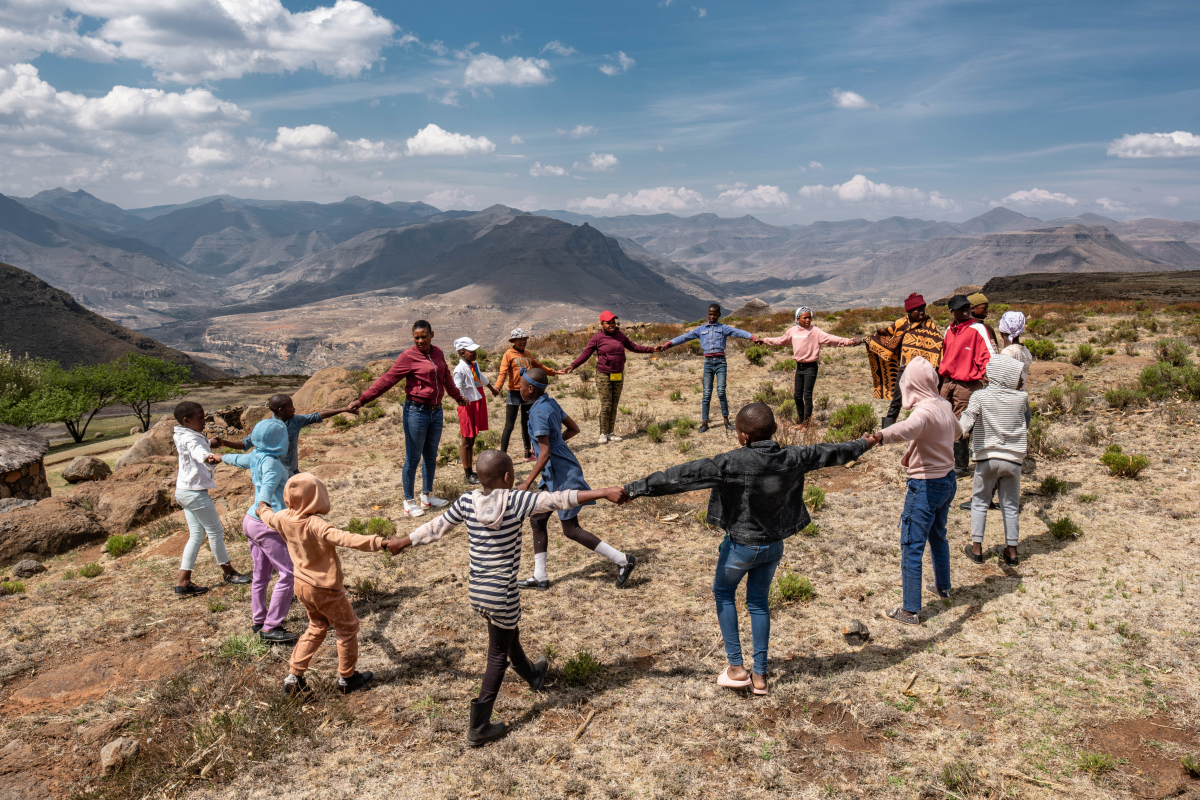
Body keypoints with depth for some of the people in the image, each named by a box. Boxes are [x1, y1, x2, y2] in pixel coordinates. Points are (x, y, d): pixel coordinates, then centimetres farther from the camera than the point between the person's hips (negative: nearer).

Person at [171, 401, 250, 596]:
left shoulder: (182, 437, 13)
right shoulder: (191, 439, -20)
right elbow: (198, 451, -44)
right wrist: (209, 458, -65)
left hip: (185, 491, 10)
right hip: (195, 493, -10)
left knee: (196, 535, 9)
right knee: (215, 530, 2)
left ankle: (183, 581, 6)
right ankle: (229, 572, 15)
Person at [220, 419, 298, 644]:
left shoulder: (256, 456, 8)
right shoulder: (270, 462, -18)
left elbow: (238, 459, 29)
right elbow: (269, 483, -38)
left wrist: (222, 457, 50)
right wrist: (263, 504, -57)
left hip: (252, 521, 10)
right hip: (268, 525, -10)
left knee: (260, 574, 18)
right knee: (288, 574, -8)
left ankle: (258, 621, 30)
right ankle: (270, 628, -6)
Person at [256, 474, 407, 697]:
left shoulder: (284, 518, -7)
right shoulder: (315, 525, -30)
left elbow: (268, 518, 17)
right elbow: (345, 539, -41)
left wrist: (263, 508, 42)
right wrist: (382, 543, -46)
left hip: (302, 585, 8)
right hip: (325, 589, -8)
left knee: (316, 628, 27)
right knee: (347, 628, 14)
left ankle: (293, 677, 27)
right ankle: (347, 678, 26)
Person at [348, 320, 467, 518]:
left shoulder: (438, 353, 8)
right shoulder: (408, 356, -11)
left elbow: (446, 377, 24)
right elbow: (387, 379, -14)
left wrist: (458, 397, 39)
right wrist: (362, 400, -19)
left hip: (436, 411, 6)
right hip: (416, 411, -6)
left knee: (431, 455, 15)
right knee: (413, 458, 1)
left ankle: (427, 496, 29)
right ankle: (409, 502, 11)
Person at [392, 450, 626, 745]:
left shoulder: (467, 502, -5)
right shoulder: (516, 501, -17)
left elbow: (435, 528, 3)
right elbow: (560, 499, -22)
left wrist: (402, 542, 19)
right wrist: (602, 493, -23)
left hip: (476, 593, 6)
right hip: (503, 596, -6)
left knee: (510, 635, 30)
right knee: (498, 655, 10)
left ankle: (532, 675, 56)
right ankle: (478, 726, 15)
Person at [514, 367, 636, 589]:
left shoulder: (538, 412, -21)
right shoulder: (550, 403, 5)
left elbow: (545, 454, -25)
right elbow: (574, 429, 16)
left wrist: (527, 483, -21)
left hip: (561, 475, -10)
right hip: (555, 475, 10)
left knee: (571, 530, -1)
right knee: (537, 520, 15)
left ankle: (623, 560, 3)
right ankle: (540, 577, 23)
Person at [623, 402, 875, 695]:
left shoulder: (731, 463, -25)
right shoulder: (792, 459, -9)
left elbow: (682, 476, -26)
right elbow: (826, 453, 9)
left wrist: (635, 489, -23)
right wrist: (862, 444, 28)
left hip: (741, 545, -4)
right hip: (774, 545, 5)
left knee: (723, 592, 20)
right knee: (759, 602, 20)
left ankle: (736, 666, 16)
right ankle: (760, 674, 23)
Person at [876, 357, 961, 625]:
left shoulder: (924, 411, -23)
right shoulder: (944, 406, 3)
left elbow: (908, 428, -47)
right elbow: (957, 433, 24)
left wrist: (882, 435, -65)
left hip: (925, 486, -9)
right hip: (948, 480, 9)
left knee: (912, 546, -2)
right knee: (937, 535, 28)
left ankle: (910, 610, 2)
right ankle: (943, 586, 47)